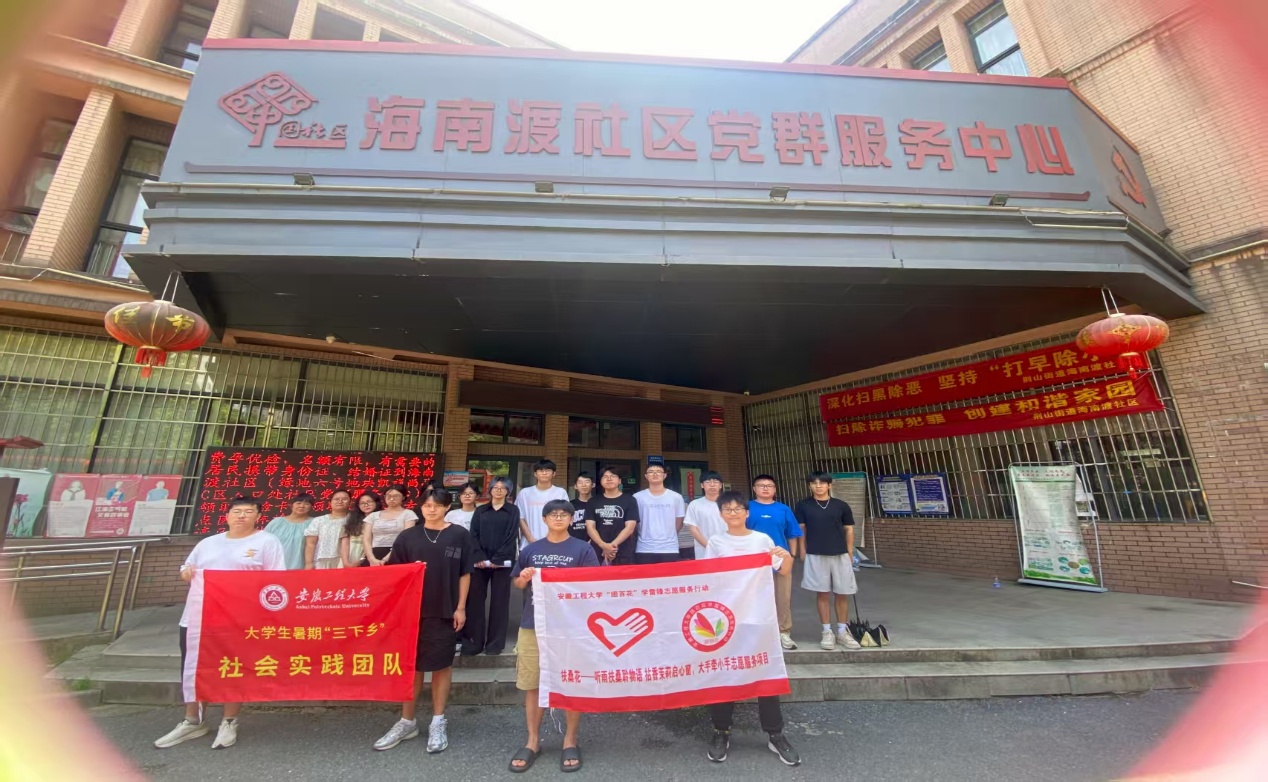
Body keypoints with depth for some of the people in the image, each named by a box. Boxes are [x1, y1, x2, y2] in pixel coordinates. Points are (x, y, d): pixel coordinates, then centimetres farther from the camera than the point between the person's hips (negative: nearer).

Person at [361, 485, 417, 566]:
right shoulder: (373, 515, 16)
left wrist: (386, 559, -14)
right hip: (375, 555, 3)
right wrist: (372, 559, -8)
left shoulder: (408, 514, 5)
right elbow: (366, 539, 8)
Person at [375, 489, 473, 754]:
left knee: (442, 665, 10)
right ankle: (407, 721, 31)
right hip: (412, 610, 2)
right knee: (411, 665, 13)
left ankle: (438, 723, 25)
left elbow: (464, 573, -1)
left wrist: (461, 607, -3)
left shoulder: (459, 535, -4)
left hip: (445, 612, -1)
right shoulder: (407, 536, 1)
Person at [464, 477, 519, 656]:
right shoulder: (480, 510, 12)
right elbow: (473, 534, 3)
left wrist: (497, 559, -12)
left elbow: (511, 536, -3)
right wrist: (480, 557, -10)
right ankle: (473, 641, 13)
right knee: (475, 600, 1)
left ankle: (495, 643, 12)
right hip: (480, 561, 2)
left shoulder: (513, 510, 6)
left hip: (502, 562, -2)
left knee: (499, 601, 2)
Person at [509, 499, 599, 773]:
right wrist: (524, 578, -8)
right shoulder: (531, 550, 7)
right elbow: (517, 584, 14)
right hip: (532, 625, 3)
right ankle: (533, 741, 31)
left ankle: (570, 742, 28)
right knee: (532, 684, 12)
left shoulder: (583, 549, -4)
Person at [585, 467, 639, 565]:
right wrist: (604, 546, -13)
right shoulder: (593, 502, 10)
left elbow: (630, 527, -4)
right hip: (597, 553, 2)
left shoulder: (629, 501, 3)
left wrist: (613, 545, -15)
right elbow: (590, 527, 2)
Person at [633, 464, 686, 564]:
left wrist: (667, 537, 11)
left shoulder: (676, 497, 2)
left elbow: (679, 522, 10)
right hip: (644, 550, 0)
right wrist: (649, 536, 8)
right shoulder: (638, 497, 0)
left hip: (669, 549, 1)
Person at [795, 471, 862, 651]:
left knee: (842, 594, 9)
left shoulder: (841, 506, 2)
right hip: (815, 556, -1)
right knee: (822, 594, 6)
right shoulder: (803, 506, -1)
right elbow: (801, 529, 3)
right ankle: (827, 632, 18)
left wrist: (850, 552, 4)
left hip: (840, 555, 1)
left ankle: (842, 632, 24)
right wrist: (803, 551, -1)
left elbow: (849, 529, 8)